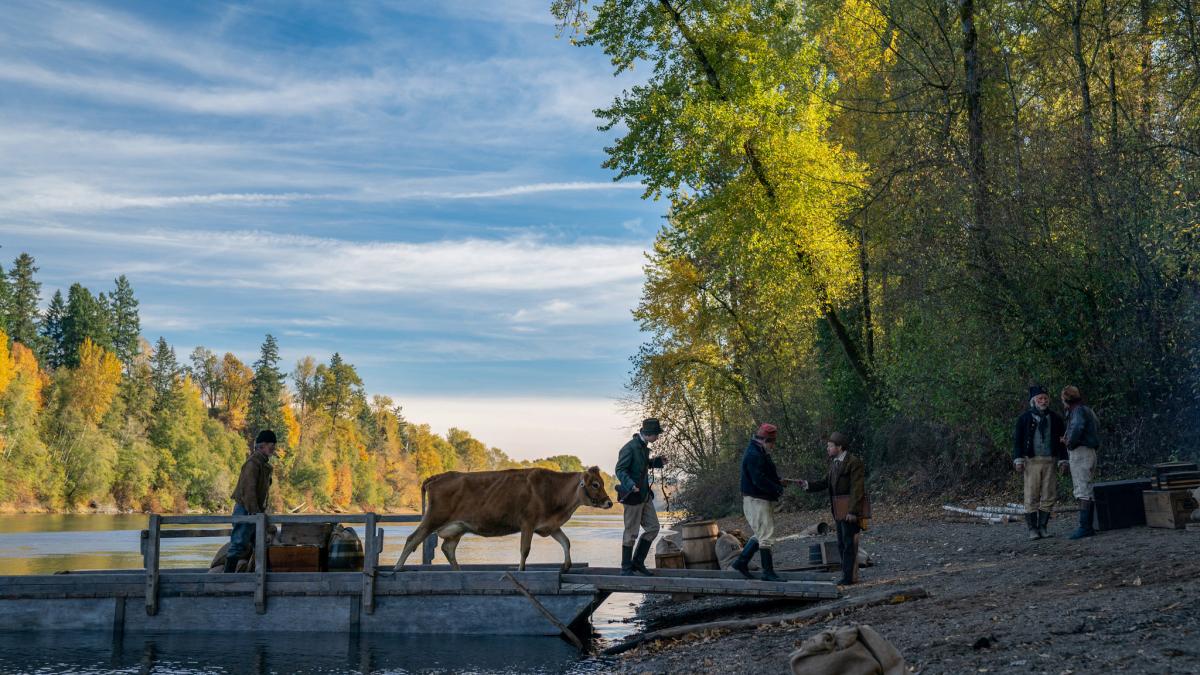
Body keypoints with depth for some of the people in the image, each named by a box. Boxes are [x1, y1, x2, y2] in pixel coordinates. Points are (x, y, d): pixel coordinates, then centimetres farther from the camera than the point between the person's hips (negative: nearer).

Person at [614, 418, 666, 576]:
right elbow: (620, 470, -21)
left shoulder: (643, 446, 10)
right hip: (632, 496, -9)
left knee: (653, 528, 9)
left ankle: (638, 562, 18)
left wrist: (657, 462, 13)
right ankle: (626, 568, 11)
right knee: (631, 533, 0)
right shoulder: (629, 448, -18)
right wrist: (630, 484, -35)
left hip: (645, 496, 9)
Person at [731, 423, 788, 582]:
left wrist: (778, 481, 6)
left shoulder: (760, 453, 17)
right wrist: (778, 489, -18)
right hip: (756, 501, -11)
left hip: (763, 500, 11)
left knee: (760, 535, 17)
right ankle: (768, 572, -2)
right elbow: (759, 480, -26)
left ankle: (741, 562, 22)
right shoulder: (753, 455, -19)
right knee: (766, 536, -7)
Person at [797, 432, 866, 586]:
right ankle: (849, 575, 15)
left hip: (850, 509, -9)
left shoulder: (854, 462, -12)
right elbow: (825, 483, 11)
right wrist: (808, 485, -5)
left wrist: (853, 511, -21)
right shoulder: (835, 464, 15)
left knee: (849, 543, -8)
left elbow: (857, 488, -17)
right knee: (842, 544, 10)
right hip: (840, 510, 9)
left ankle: (849, 576, -6)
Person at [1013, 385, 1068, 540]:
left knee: (1048, 496, 2)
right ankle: (1032, 529, 2)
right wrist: (1018, 460, -8)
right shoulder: (1024, 418, 2)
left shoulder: (1055, 418, 10)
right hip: (1031, 462, -3)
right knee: (1031, 496, -3)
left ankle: (1042, 527, 11)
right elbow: (1017, 439, 0)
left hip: (1049, 461, 3)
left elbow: (1061, 440, 15)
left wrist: (1063, 459, 7)